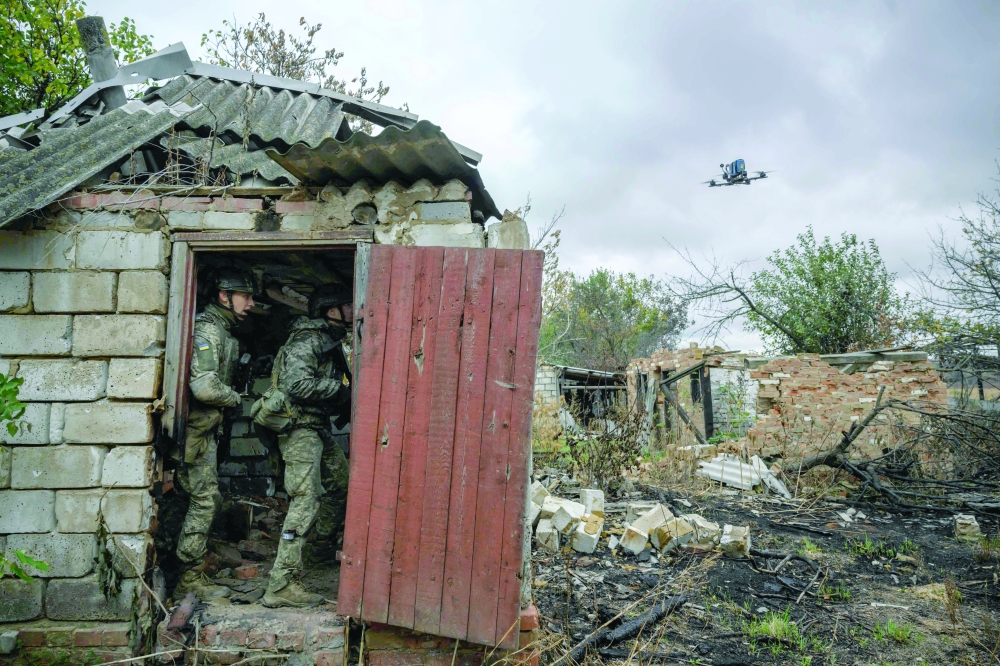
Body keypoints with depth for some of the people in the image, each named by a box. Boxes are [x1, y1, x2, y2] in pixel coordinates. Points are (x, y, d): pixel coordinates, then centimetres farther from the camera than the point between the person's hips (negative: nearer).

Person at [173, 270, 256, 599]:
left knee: (210, 499, 15)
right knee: (204, 501, -4)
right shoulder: (207, 330, -16)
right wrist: (236, 398, -11)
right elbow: (205, 387, -27)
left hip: (205, 430, 10)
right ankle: (190, 579, 6)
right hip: (196, 429, -10)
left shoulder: (222, 331, 16)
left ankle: (193, 571, 25)